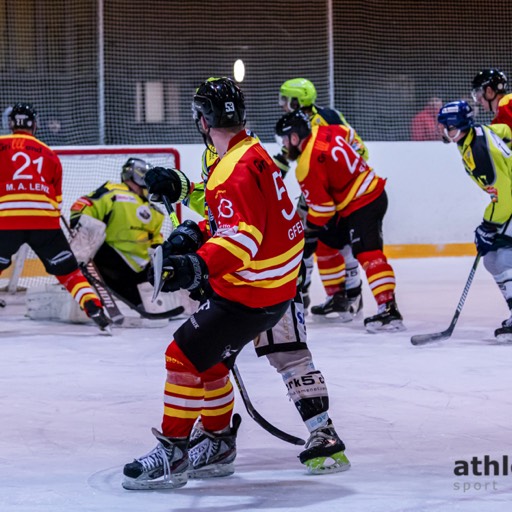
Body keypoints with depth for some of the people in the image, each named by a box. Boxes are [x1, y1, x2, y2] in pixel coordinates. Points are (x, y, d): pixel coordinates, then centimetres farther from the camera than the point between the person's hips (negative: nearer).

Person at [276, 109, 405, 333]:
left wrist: (310, 230, 0)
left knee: (368, 254, -19)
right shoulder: (324, 132, 3)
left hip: (360, 206, -10)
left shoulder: (308, 165, -19)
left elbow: (321, 207, -17)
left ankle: (389, 309, -31)